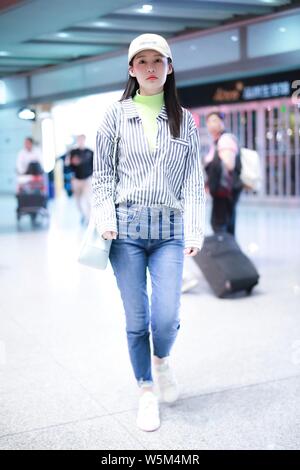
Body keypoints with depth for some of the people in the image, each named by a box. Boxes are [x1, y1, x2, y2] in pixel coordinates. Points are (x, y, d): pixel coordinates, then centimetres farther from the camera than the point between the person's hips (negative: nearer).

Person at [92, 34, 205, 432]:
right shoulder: (117, 115, 6)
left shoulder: (184, 120, 10)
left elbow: (193, 179, 5)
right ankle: (147, 391, 22)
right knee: (136, 318, 3)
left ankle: (162, 360, 28)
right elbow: (102, 172, 6)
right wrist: (105, 218, -7)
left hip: (169, 229, 1)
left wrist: (195, 230, -5)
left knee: (167, 316, -7)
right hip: (126, 226, 0)